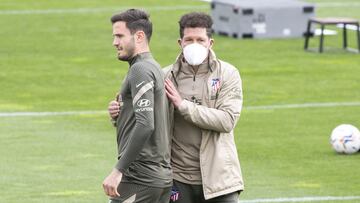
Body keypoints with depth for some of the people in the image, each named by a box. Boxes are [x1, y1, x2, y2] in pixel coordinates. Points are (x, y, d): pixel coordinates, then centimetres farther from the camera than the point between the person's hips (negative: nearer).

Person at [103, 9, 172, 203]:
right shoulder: (156, 68, 19)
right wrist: (117, 116, 8)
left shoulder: (141, 70, -12)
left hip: (139, 178, -10)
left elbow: (145, 125, -22)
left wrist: (118, 170, -23)